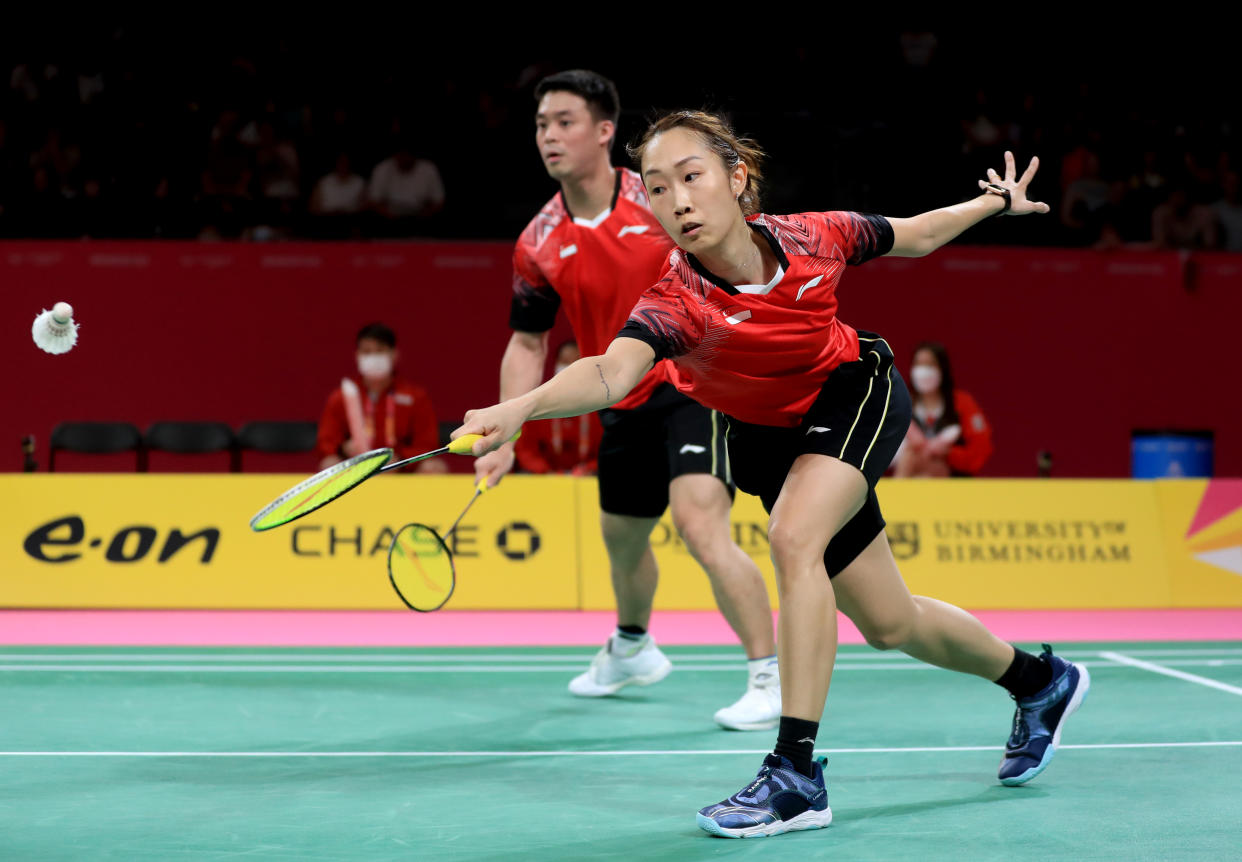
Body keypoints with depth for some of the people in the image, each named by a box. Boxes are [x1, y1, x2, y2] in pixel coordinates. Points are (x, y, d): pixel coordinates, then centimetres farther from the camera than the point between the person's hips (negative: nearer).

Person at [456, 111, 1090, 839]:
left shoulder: (815, 238, -25)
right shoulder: (678, 301, -32)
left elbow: (912, 237, -2)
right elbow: (612, 372, -53)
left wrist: (998, 204, 5)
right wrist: (521, 407, -71)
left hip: (858, 392, -2)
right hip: (773, 436, 2)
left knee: (794, 538, -31)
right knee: (891, 626, 10)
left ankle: (797, 773, -25)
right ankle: (1040, 682, 39)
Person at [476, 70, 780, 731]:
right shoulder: (538, 245, -1)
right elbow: (527, 344, 6)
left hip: (696, 384, -5)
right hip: (625, 407, 5)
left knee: (700, 524, -24)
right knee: (621, 539, 21)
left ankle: (774, 677, -16)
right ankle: (631, 648, 52)